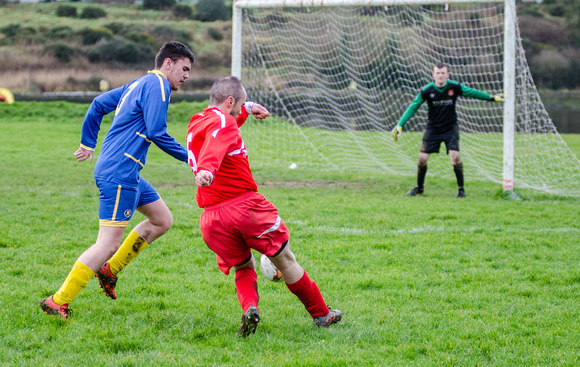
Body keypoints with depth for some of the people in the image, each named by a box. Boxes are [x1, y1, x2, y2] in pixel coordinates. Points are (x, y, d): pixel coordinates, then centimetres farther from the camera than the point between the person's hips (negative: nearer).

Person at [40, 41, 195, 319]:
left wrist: (88, 143, 33)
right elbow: (156, 134, -17)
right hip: (119, 173, -11)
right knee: (108, 243, -12)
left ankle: (109, 269, 19)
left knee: (162, 220, 18)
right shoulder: (157, 85, -9)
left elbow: (98, 104, 26)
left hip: (128, 174, 11)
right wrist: (190, 158, -10)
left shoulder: (138, 85, 20)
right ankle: (58, 301, -12)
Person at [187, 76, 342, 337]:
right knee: (285, 260, 8)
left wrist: (246, 109, 51)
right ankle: (320, 314, 18)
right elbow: (215, 146, -33)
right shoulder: (223, 122, -9)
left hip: (212, 218, 7)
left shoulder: (197, 123, 19)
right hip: (246, 205, -7)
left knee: (243, 268, 19)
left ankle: (249, 307, -13)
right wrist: (206, 171, -51)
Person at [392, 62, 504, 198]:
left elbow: (473, 93, 3)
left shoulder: (455, 87, -12)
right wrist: (400, 125, -13)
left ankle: (461, 189, -4)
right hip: (432, 129, 1)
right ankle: (419, 187, 21)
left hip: (450, 127, -1)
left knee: (455, 156, -17)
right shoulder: (426, 90, -12)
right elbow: (413, 108, -7)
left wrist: (492, 98, 6)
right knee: (422, 158, -3)